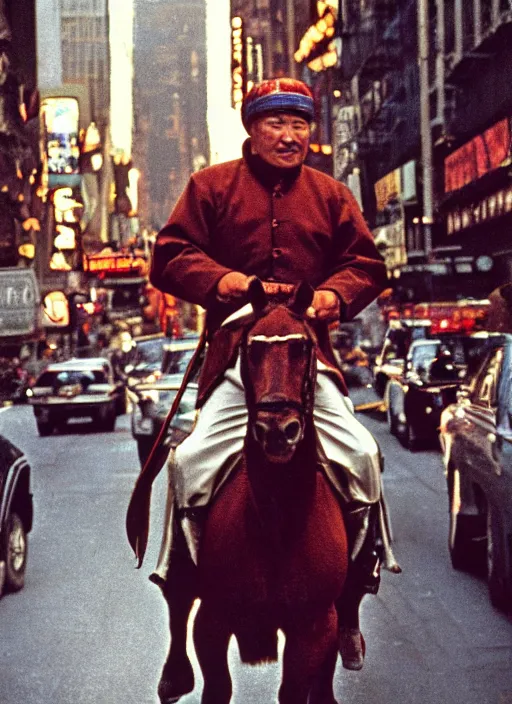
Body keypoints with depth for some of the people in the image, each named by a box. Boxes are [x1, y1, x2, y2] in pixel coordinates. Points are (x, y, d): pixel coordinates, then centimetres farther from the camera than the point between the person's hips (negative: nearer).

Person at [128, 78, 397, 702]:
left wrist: (337, 293, -10)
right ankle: (180, 631, -1)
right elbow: (170, 257, 2)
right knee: (191, 464, -17)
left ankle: (350, 607, 7)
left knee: (361, 455, -14)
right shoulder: (211, 188, 7)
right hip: (234, 360, -2)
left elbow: (366, 264, 13)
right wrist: (224, 280, -16)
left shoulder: (331, 196, 13)